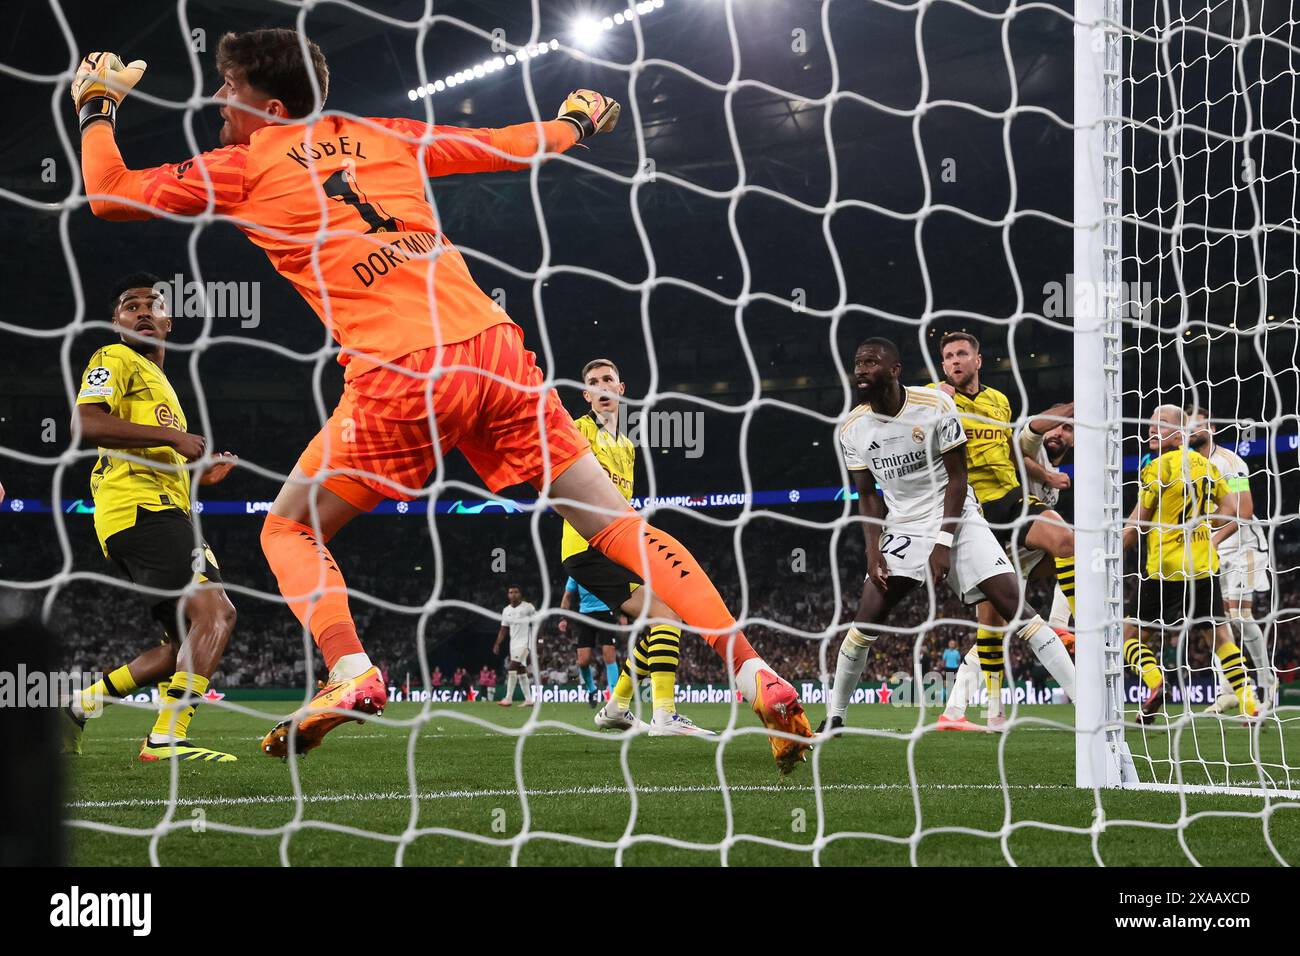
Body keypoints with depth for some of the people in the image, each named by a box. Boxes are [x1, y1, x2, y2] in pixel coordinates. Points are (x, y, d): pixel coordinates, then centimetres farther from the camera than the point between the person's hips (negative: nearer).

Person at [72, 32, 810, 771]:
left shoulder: (245, 168, 8)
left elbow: (107, 194, 14)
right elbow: (512, 148, 28)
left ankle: (351, 675, -9)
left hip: (401, 377, -4)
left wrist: (98, 104, 31)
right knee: (619, 525, 6)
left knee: (288, 531, 15)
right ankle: (756, 675, -5)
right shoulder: (380, 137, 19)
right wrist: (576, 122, 48)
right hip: (493, 347, 4)